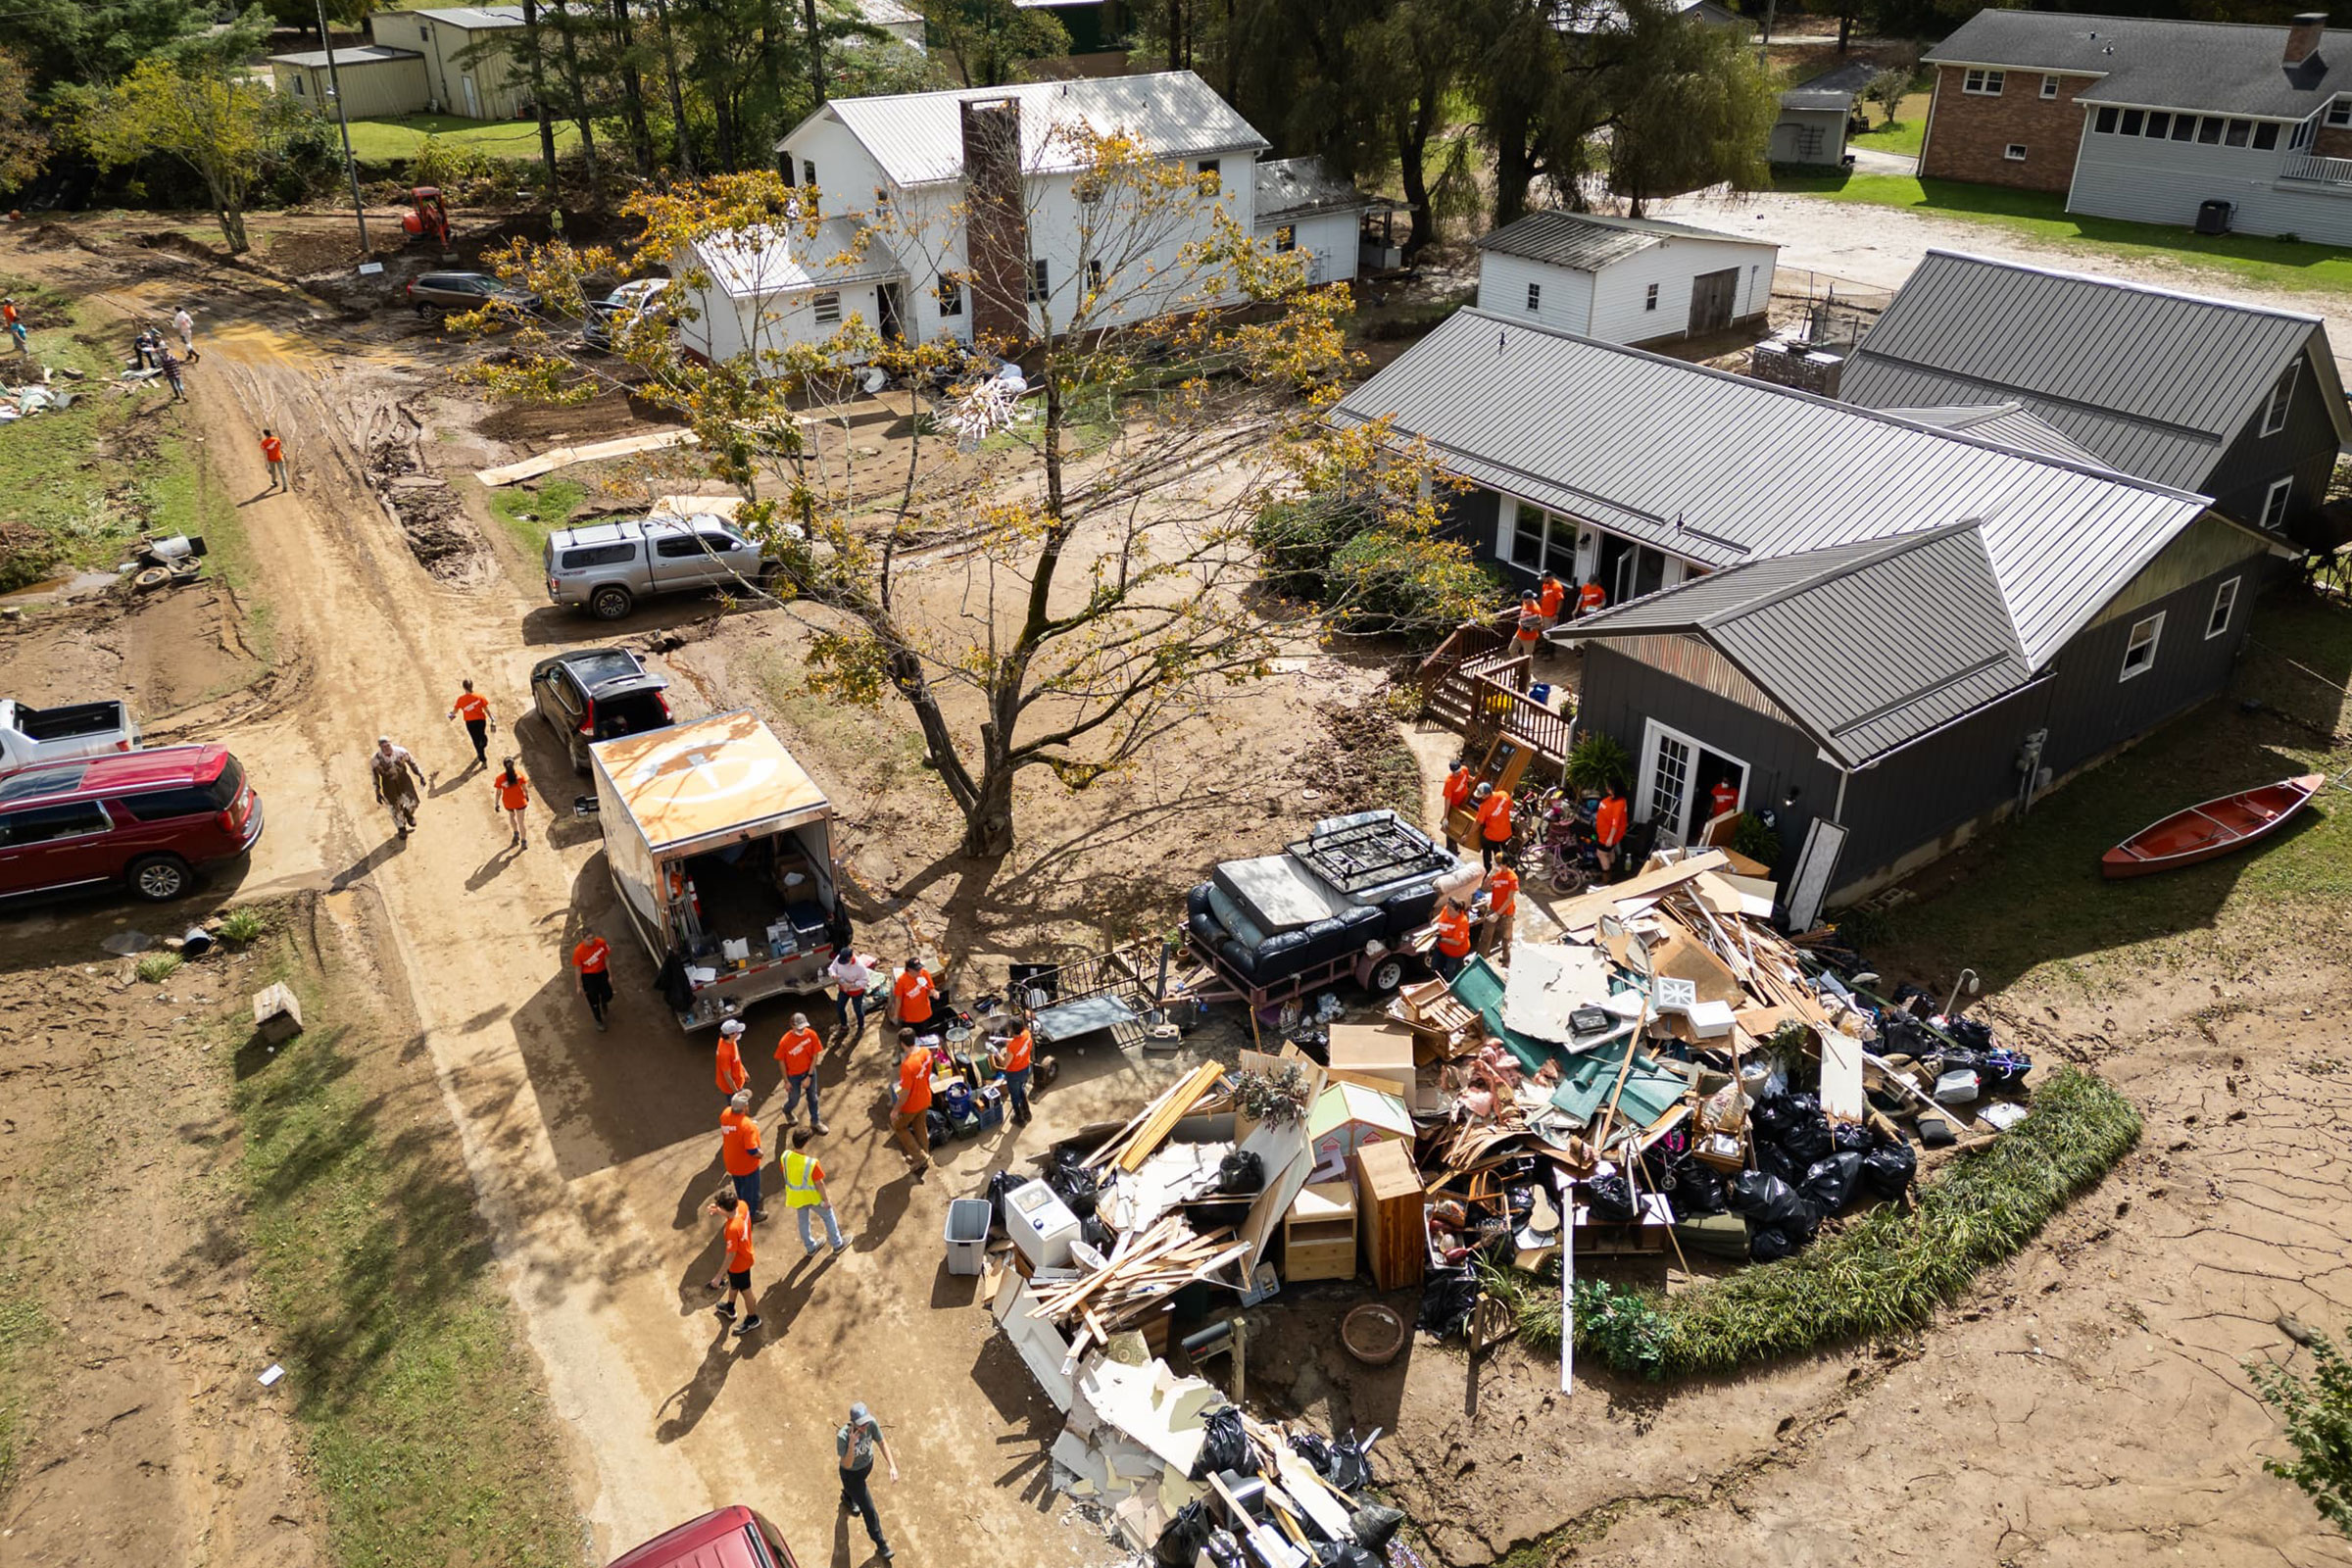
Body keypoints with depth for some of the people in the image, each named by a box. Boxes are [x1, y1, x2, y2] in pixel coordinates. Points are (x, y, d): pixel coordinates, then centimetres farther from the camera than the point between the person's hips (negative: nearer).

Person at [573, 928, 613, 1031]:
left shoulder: (601, 943, -22)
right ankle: (599, 1022, 33)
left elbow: (607, 959, -8)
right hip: (588, 976, -2)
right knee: (594, 1000, 9)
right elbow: (578, 969, -13)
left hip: (602, 972, 2)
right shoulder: (578, 951, -26)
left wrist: (610, 975, -1)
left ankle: (604, 1003, 47)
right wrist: (579, 986, -6)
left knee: (608, 996, 7)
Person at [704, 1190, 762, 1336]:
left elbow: (731, 1256, -33)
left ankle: (752, 1319, 43)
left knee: (744, 1291, 19)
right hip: (744, 1254, 8)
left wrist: (718, 1276, -23)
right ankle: (730, 1308, 59)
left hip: (739, 1263, -8)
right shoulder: (742, 1205, -22)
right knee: (732, 1281, 33)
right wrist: (718, 1211, -13)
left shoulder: (732, 1229, -44)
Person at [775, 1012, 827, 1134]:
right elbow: (782, 1061, -14)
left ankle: (815, 1121, 41)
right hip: (793, 1075, -2)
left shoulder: (811, 1035, -22)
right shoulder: (785, 1042, -29)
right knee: (794, 1100, 17)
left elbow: (815, 1056, -12)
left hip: (809, 1071, 2)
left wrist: (809, 1076, -12)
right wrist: (786, 1081, -7)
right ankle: (786, 1111, 52)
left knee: (813, 1097, 18)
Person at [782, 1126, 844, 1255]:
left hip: (795, 1197, 5)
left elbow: (786, 1176, -3)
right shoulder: (812, 1163, -35)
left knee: (802, 1221, 26)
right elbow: (819, 1184, -22)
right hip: (812, 1197, -4)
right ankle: (837, 1244, 37)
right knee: (828, 1216, 21)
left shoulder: (785, 1156, -20)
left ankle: (810, 1248, 45)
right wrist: (826, 1200, -6)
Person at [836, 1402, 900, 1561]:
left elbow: (882, 1443, -15)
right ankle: (880, 1544, 26)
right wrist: (852, 1444, -52)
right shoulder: (843, 1436, -41)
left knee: (856, 1487, 37)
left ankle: (848, 1497, 73)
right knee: (868, 1509, 5)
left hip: (868, 1463, 4)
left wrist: (892, 1466, -24)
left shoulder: (871, 1424, -29)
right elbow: (847, 1465, -35)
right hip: (851, 1473, -4)